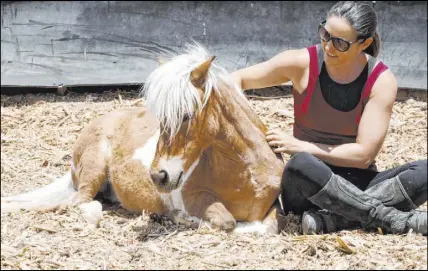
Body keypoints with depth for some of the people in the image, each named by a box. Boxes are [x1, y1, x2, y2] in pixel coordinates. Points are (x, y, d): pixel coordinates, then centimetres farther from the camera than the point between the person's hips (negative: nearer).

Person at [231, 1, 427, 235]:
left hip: (359, 183, 1)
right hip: (309, 184, -1)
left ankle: (332, 219, -33)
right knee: (301, 165, -38)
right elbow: (237, 79, 4)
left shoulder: (382, 81, -9)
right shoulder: (302, 63, -7)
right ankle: (393, 218, -30)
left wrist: (299, 146, -18)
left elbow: (364, 154, -14)